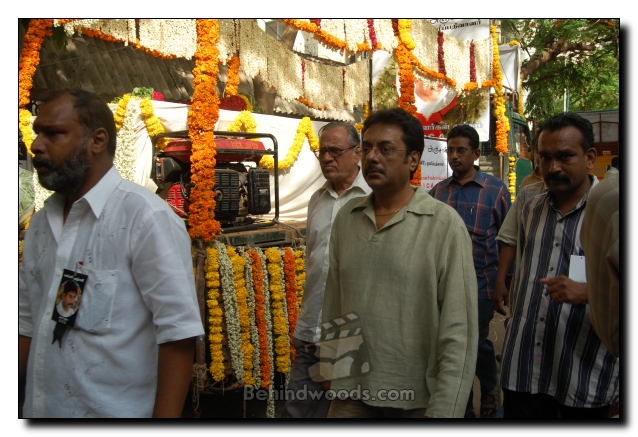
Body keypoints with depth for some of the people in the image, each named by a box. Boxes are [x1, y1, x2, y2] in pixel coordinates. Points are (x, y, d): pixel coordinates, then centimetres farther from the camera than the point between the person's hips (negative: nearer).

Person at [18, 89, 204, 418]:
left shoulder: (145, 216, -17)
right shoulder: (40, 222, 6)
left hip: (114, 411, -6)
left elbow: (177, 332, -19)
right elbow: (27, 322, 13)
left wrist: (164, 416, -21)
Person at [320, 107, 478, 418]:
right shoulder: (346, 217, 2)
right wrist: (330, 367, 10)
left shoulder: (444, 224, -13)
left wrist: (443, 410, -15)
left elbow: (458, 328, -14)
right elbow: (333, 301, 8)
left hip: (417, 397, -3)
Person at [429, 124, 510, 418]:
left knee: (478, 342, 5)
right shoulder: (437, 192, 5)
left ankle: (490, 388, 35)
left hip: (481, 283, -3)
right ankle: (464, 405, 29)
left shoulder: (495, 190, -4)